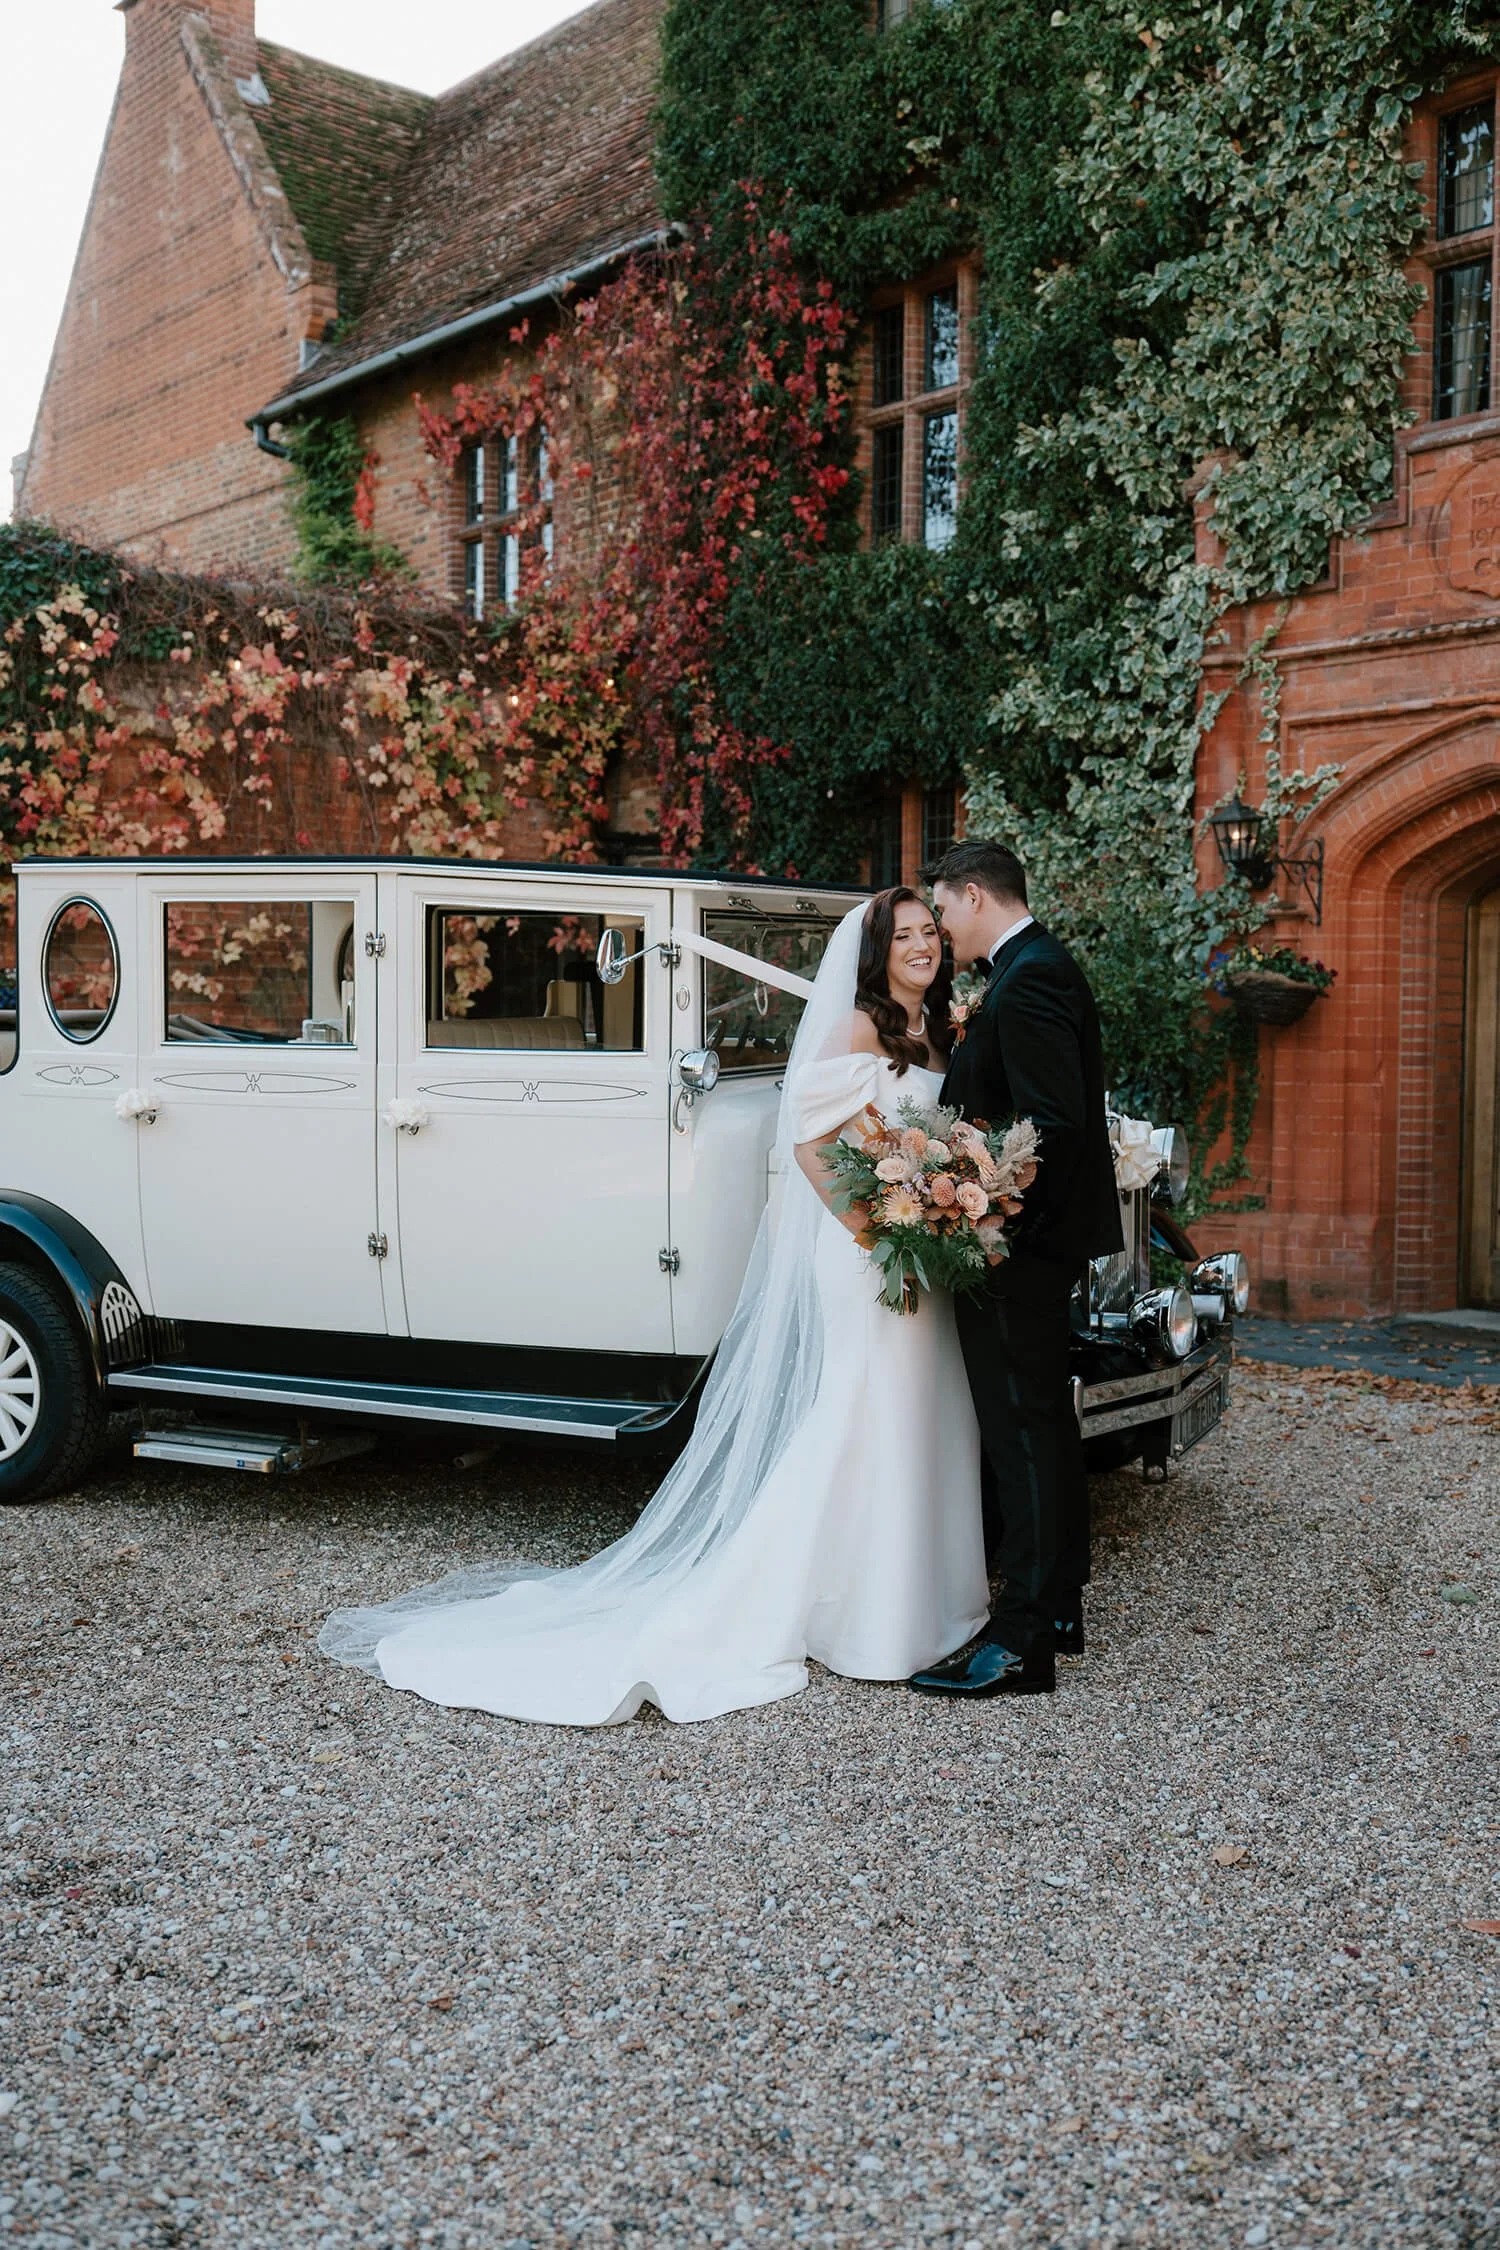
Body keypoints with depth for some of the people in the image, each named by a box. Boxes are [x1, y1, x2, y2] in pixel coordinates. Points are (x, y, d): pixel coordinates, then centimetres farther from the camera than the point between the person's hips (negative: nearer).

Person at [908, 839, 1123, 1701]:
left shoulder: (1029, 978, -17)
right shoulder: (1042, 965, 15)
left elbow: (1052, 1121, -25)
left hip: (1020, 1241, -11)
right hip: (1045, 1234, 11)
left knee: (1023, 1428, -5)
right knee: (1043, 1418, 17)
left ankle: (1023, 1641, 2)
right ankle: (1059, 1606, 28)